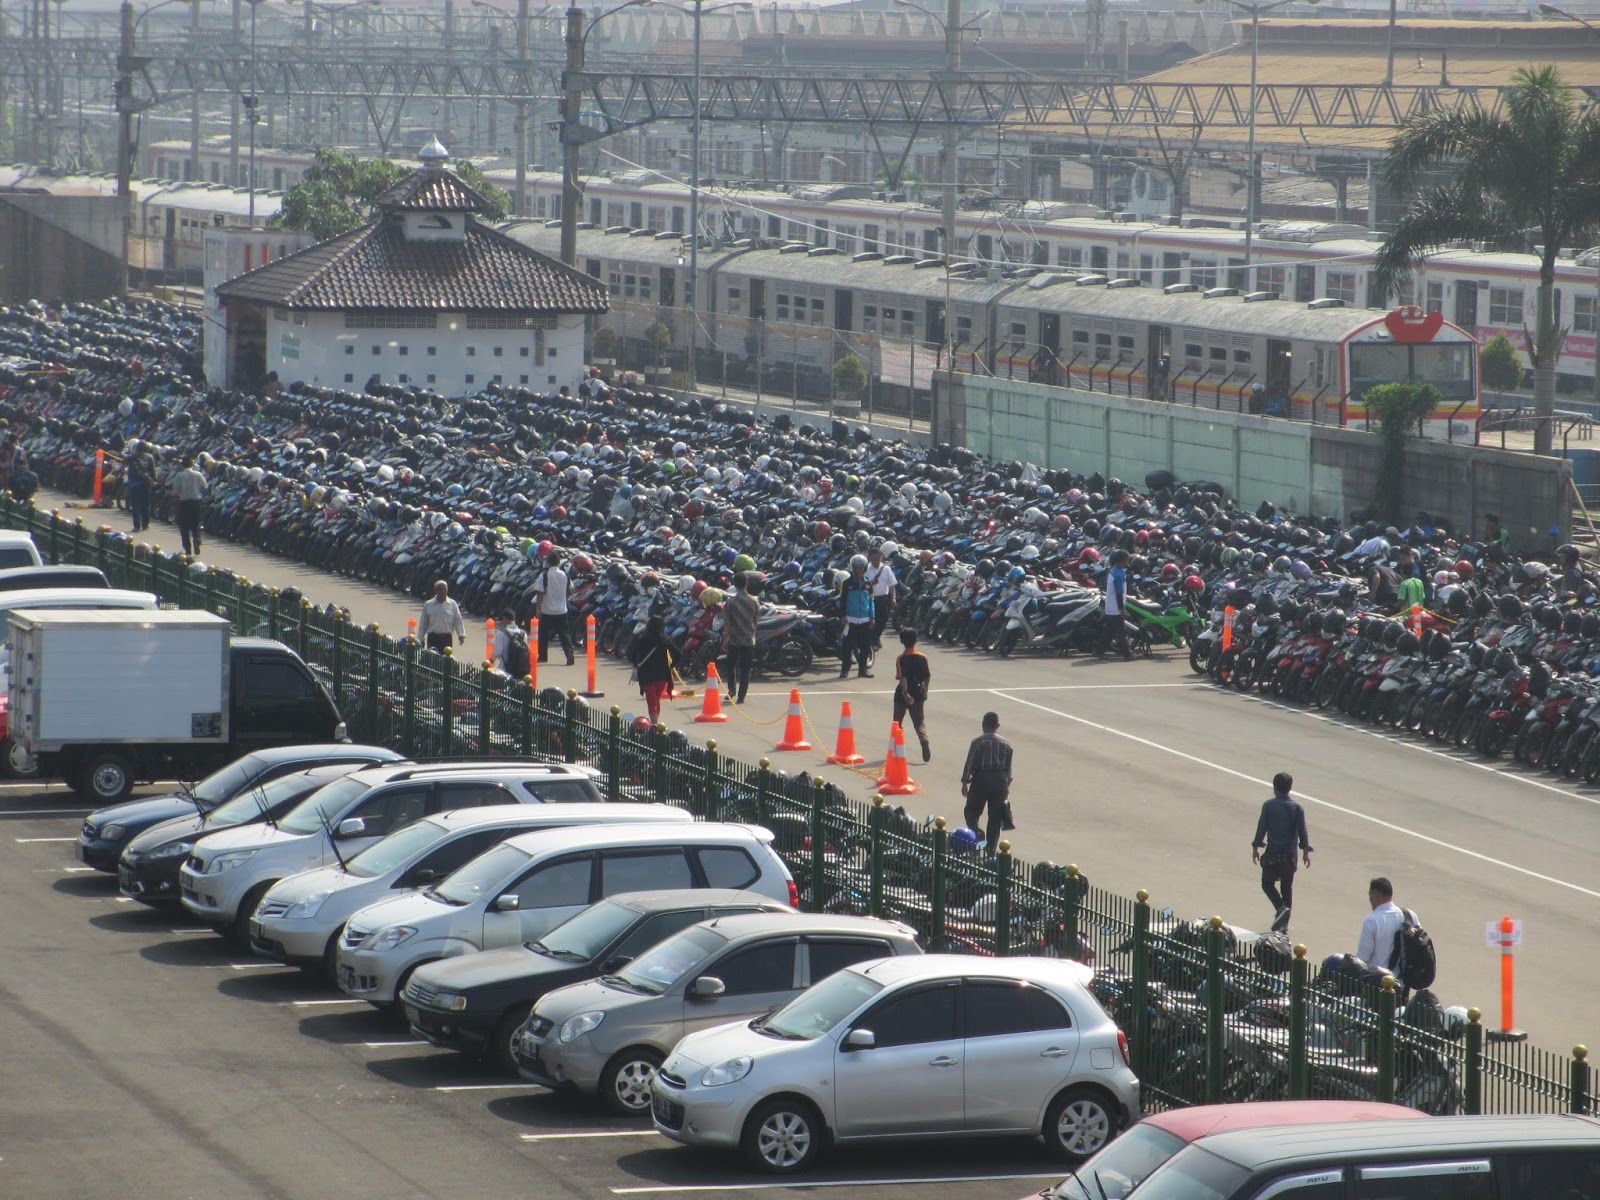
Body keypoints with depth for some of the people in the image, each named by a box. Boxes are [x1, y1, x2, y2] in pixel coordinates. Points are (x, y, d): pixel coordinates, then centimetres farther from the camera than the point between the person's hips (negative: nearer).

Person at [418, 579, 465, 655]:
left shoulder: (452, 604, 3)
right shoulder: (428, 605, 3)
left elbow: (458, 621, 2)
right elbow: (423, 623, 8)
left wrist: (461, 635, -10)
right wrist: (420, 639, 8)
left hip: (446, 638, 1)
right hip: (433, 637, -1)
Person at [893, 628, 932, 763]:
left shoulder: (901, 659, -13)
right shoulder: (922, 657, -2)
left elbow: (902, 678, -22)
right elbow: (928, 677, 4)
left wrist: (905, 693, -24)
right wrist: (925, 691, 16)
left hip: (903, 694, -3)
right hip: (918, 693, 3)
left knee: (898, 721, 13)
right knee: (919, 721, 8)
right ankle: (924, 741, -18)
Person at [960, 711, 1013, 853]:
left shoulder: (978, 742, -10)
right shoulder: (1006, 744, 3)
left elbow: (970, 763, -9)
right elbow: (1008, 767, 10)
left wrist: (965, 783, -1)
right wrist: (1007, 785, 20)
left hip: (981, 779, -3)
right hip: (1000, 781, 3)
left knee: (971, 811, 11)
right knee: (995, 817, 8)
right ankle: (992, 848, 8)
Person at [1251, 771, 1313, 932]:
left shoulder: (1268, 806, -8)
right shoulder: (1297, 807, -2)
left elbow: (1261, 828, -5)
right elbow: (1302, 831, 1)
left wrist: (1256, 847, 7)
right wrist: (1305, 852, 10)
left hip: (1272, 853, -3)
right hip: (1290, 853, 3)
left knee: (1267, 883, 11)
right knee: (1287, 887, 13)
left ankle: (1281, 908, -15)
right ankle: (1284, 923, 14)